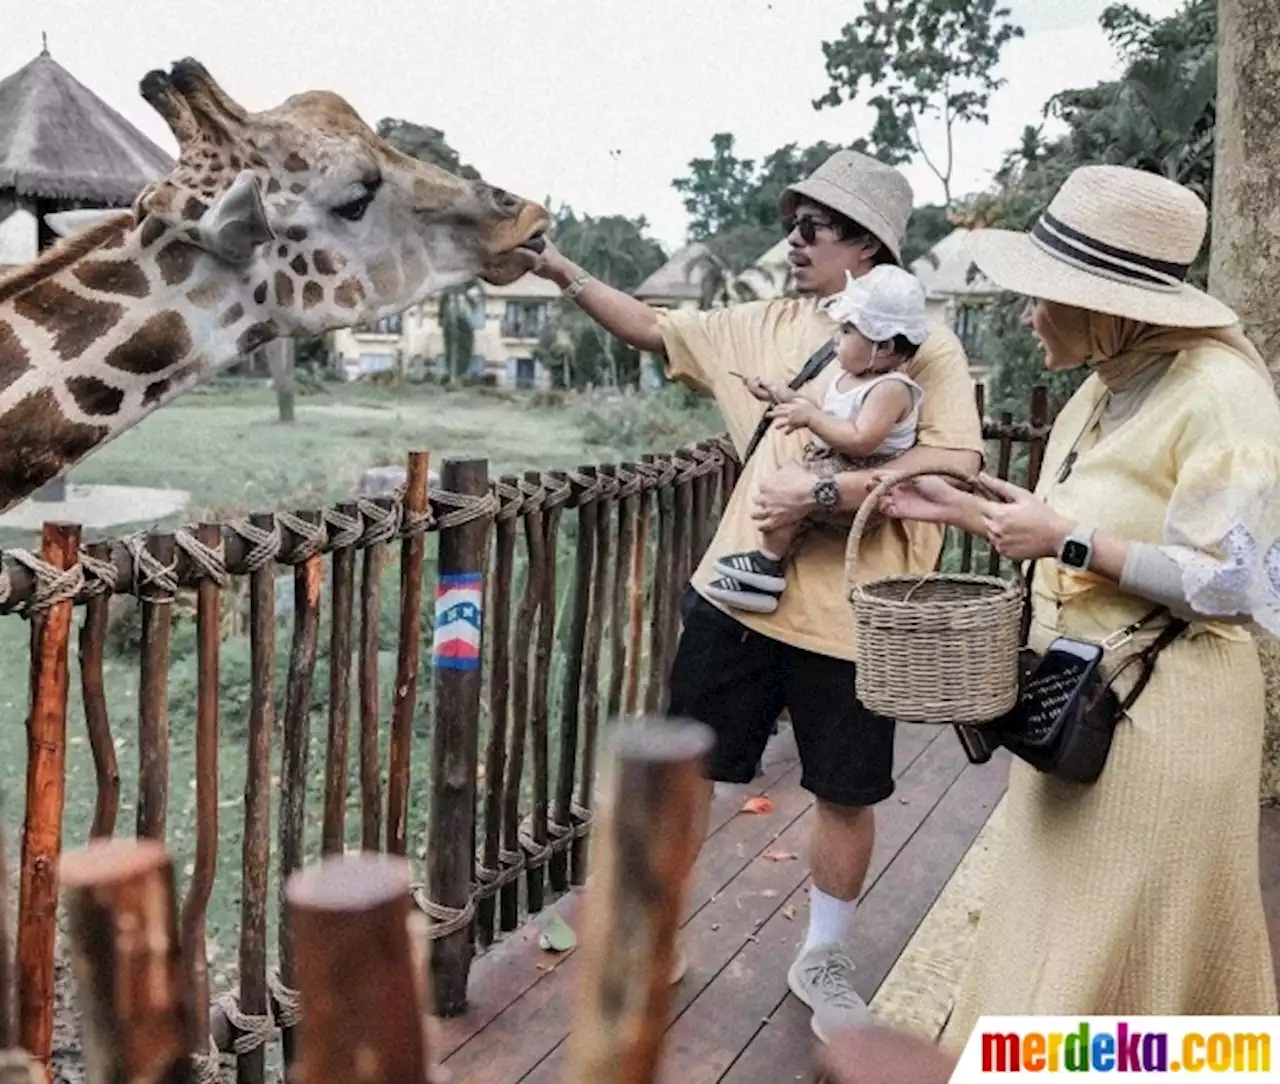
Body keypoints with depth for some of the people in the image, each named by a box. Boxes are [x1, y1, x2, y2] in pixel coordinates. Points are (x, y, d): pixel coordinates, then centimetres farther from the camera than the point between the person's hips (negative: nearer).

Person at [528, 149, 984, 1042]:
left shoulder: (926, 348, -6)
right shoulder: (767, 326, 9)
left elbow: (955, 463, -18)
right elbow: (652, 328, 15)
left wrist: (825, 493, -23)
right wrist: (563, 271, 7)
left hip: (846, 615, -3)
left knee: (847, 795, 11)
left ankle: (824, 959, 34)